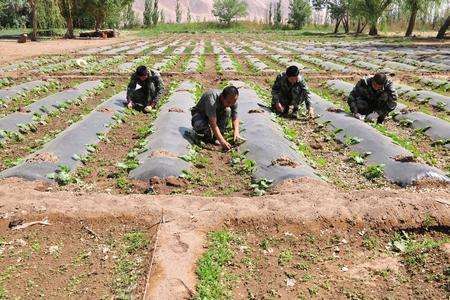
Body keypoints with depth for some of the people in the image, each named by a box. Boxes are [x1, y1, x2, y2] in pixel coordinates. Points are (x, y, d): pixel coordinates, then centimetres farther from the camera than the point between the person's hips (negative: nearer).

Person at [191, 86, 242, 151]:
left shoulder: (233, 101, -20)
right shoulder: (212, 100, -39)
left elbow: (235, 118, -8)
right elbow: (213, 123, -41)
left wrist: (236, 132, -28)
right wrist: (222, 141, -45)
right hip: (199, 114, -5)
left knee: (227, 111, -26)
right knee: (201, 125, -39)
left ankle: (216, 137, -14)